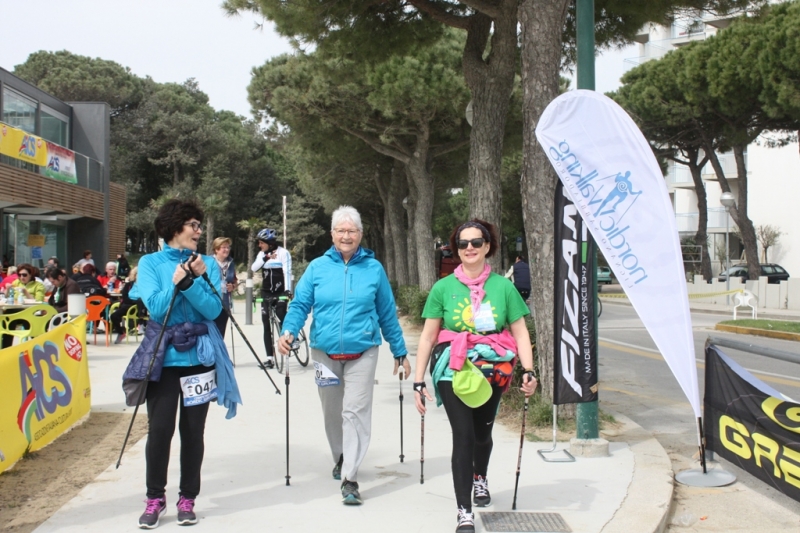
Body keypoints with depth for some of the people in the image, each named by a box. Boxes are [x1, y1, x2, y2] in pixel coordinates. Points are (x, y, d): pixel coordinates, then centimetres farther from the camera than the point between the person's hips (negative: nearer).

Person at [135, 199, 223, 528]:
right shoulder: (151, 263, 2)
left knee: (193, 431, 6)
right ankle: (155, 498, 16)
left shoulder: (207, 263, 4)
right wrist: (177, 281, -24)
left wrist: (191, 281, -20)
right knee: (159, 429, -1)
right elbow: (156, 309, -11)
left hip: (198, 357, 1)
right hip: (163, 358, -1)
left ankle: (187, 498, 19)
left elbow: (213, 309, -8)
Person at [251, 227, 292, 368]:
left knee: (282, 321, -14)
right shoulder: (262, 254, 7)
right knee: (267, 325, 1)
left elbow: (287, 272, -17)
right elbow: (254, 268, -6)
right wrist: (265, 258, -19)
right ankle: (270, 357, 3)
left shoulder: (283, 253, -9)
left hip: (280, 292, -5)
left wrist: (288, 290, -28)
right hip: (266, 293, 5)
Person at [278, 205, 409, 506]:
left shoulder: (373, 269, 1)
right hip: (324, 353, 2)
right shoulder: (317, 267, 1)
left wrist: (400, 352, 9)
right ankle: (340, 459, 39)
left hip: (362, 353, -2)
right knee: (332, 412, 16)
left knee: (356, 412, -10)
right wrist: (288, 331, -20)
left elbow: (387, 314, 6)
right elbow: (300, 304, -1)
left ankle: (350, 478, -6)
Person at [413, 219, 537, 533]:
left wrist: (529, 371, -13)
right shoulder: (443, 288, -1)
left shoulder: (503, 286, -1)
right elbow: (428, 336, 1)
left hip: (492, 370, 2)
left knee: (482, 433, 17)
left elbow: (520, 332, 1)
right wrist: (418, 382, -1)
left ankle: (480, 478, 49)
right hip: (453, 370, -1)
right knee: (463, 436, -10)